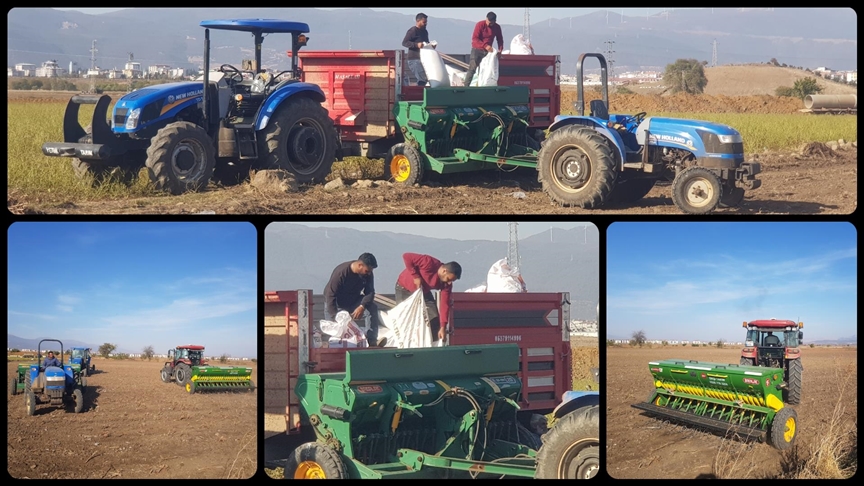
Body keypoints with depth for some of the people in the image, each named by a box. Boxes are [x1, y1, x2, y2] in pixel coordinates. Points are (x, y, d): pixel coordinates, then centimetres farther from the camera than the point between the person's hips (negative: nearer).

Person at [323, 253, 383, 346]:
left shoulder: (368, 274, -15)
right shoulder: (340, 272, -30)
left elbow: (370, 292, -13)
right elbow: (330, 296, -29)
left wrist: (362, 307, -33)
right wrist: (335, 317, -35)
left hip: (354, 300, 3)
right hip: (338, 304, -3)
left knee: (373, 307, -23)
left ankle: (372, 341, -26)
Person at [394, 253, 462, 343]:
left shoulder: (447, 284, -18)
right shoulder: (429, 263, -34)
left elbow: (444, 304, -18)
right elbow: (406, 257, -32)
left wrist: (443, 327, -25)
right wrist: (415, 276, -31)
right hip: (404, 288, -5)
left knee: (434, 319, -6)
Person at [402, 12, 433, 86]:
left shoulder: (425, 31, 17)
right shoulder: (412, 31, -10)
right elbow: (404, 43, -14)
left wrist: (431, 46, 7)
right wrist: (416, 45, -26)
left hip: (422, 59, 9)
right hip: (414, 59, -9)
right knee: (423, 79, -17)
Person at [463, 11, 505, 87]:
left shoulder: (497, 27, -1)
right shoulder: (480, 25, -15)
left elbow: (500, 39, 7)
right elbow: (474, 39, -20)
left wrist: (500, 50, -11)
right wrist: (485, 46, -32)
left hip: (487, 51, 4)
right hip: (477, 50, -4)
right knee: (472, 68, -13)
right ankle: (466, 86, -16)